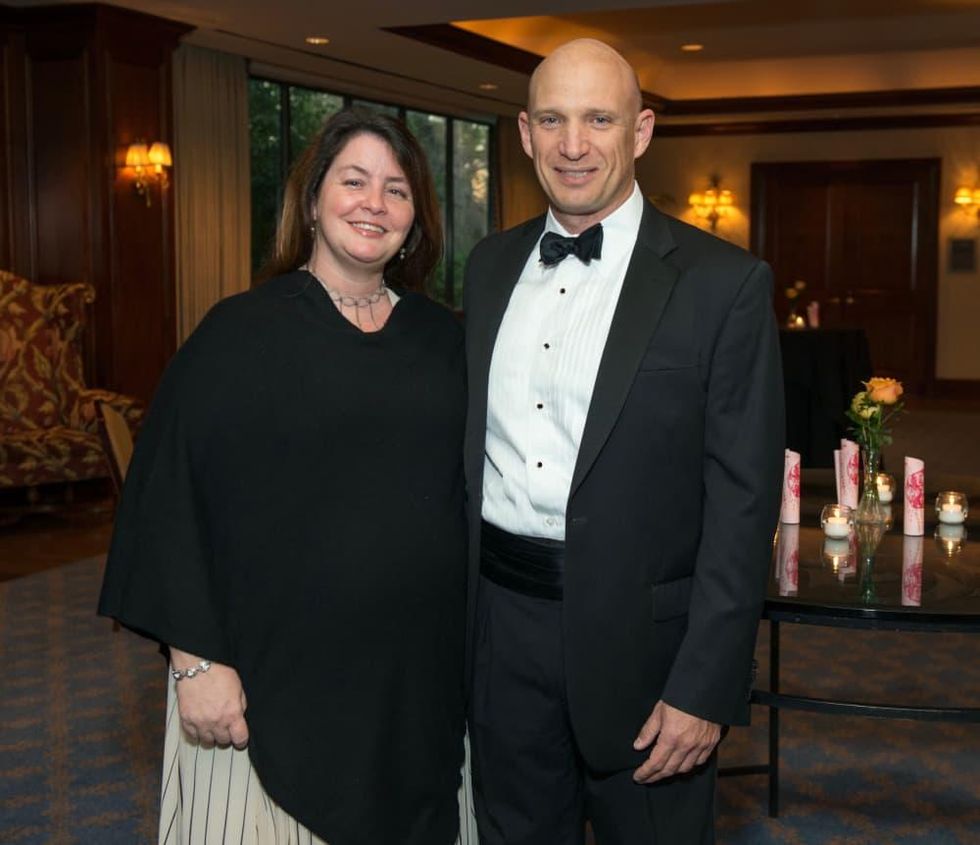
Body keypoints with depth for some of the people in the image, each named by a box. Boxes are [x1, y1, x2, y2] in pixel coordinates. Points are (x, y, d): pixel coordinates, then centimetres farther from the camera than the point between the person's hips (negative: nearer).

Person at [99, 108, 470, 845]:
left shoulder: (442, 338, 6)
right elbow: (175, 500, -8)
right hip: (273, 674, -3)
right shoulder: (240, 334, -6)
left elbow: (474, 488, 11)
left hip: (419, 673, 4)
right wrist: (196, 661, -12)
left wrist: (474, 640, 9)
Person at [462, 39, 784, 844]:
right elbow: (471, 441, 11)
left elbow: (742, 501, -12)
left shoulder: (723, 282, -10)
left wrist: (704, 688, -15)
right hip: (502, 625, 5)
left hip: (640, 632, -4)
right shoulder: (491, 264, 7)